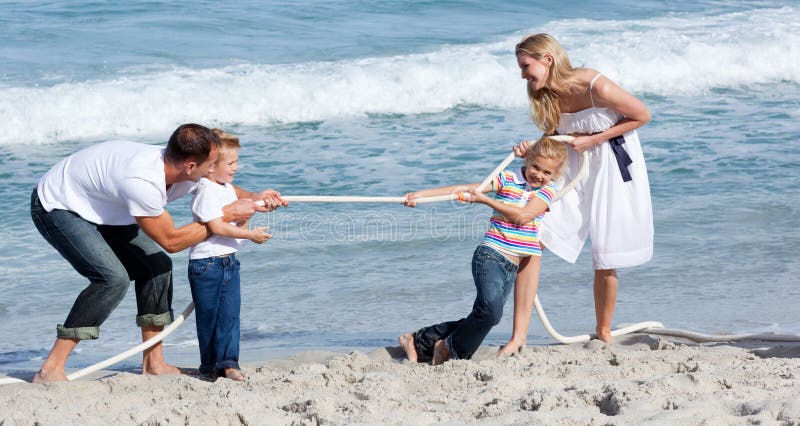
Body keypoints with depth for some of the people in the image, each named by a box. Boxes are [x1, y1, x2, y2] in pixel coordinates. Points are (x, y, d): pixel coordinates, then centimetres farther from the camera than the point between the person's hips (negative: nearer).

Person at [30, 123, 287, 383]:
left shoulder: (174, 171, -10)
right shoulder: (141, 182, -37)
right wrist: (227, 215, -22)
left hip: (93, 210, 10)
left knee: (157, 266, 3)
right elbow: (171, 240, -26)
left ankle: (153, 364, 11)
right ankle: (50, 370, -23)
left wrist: (251, 198, -7)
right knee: (113, 278, -25)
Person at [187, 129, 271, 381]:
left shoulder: (228, 189, 13)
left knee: (231, 312, 1)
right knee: (208, 315, 3)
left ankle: (228, 363, 2)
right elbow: (217, 226, -23)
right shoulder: (205, 191, -15)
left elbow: (237, 220, 25)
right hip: (206, 263, -8)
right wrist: (250, 235, -20)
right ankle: (209, 365, 13)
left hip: (229, 261, 8)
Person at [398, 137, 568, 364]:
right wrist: (422, 194, -11)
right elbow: (464, 189, -4)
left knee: (482, 317, 4)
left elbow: (523, 216, -9)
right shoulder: (507, 179, 1)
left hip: (512, 266, 4)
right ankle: (449, 350, -4)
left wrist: (485, 199, -10)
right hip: (490, 255, -4)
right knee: (490, 309, -26)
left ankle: (419, 342, 17)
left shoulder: (547, 190, 7)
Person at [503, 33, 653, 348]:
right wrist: (530, 151, -16)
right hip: (572, 168, 5)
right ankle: (518, 337, -7)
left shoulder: (596, 88, -25)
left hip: (611, 168, -5)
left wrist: (593, 139, -18)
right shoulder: (547, 97, -7)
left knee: (606, 261, 3)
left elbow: (642, 115, -13)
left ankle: (603, 332, 27)